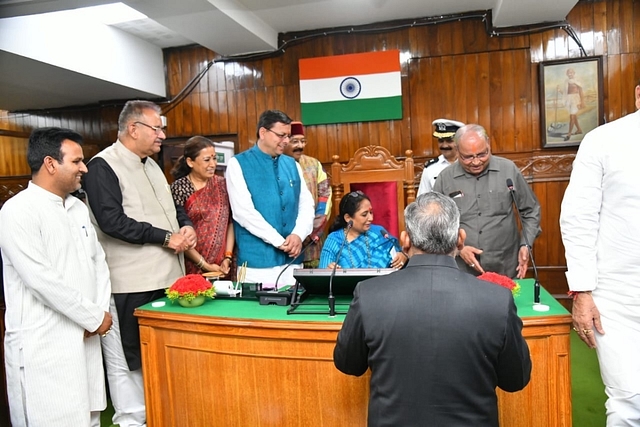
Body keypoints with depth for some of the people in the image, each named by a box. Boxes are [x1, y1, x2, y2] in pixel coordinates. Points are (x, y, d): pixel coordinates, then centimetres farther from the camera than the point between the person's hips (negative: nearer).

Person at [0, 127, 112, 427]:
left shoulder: (78, 208, 11)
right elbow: (41, 279, -20)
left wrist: (101, 310, -2)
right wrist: (94, 317, -13)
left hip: (85, 338, 7)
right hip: (44, 346, -7)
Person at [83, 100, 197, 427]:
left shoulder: (151, 165, 16)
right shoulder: (103, 166, -10)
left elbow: (172, 207, 21)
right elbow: (112, 221, -21)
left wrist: (187, 227, 0)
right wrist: (166, 238, -17)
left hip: (166, 276, 8)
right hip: (130, 284, -8)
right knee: (128, 358, 4)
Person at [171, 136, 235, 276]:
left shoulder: (222, 184, 4)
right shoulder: (179, 188, -8)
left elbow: (230, 222, 6)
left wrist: (228, 257, -3)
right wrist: (204, 264, -11)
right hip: (191, 268, -3)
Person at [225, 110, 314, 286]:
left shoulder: (292, 165, 11)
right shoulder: (238, 164, -4)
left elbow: (306, 204, 8)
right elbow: (243, 212, -14)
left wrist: (298, 235, -11)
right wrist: (280, 241, -15)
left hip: (292, 260, 5)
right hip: (257, 262, -5)